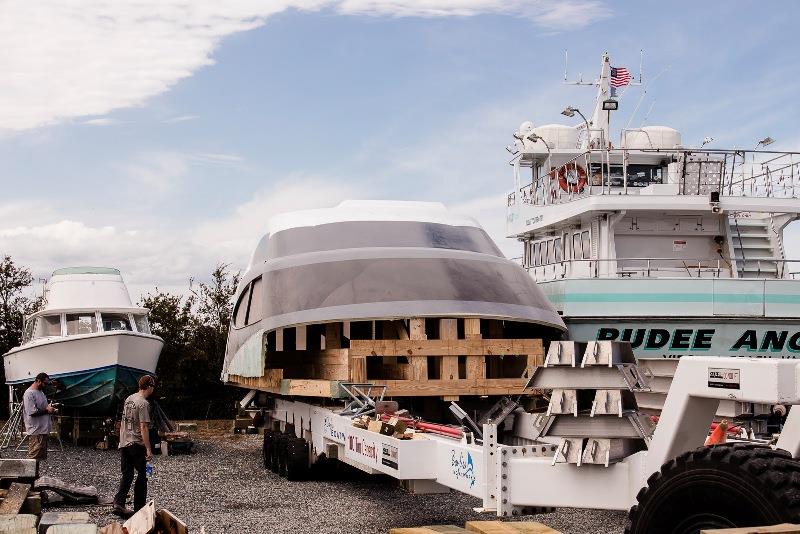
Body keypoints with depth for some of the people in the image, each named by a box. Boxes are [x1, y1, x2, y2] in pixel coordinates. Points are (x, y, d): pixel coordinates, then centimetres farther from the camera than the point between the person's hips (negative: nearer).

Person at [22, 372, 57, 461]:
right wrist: (47, 410, -14)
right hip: (36, 432, -10)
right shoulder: (29, 393, -14)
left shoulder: (41, 392, 17)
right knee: (34, 457, -10)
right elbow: (32, 412, -21)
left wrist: (51, 409, 6)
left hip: (43, 430, 10)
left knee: (42, 457, 12)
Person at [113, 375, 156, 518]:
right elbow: (143, 428, -21)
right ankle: (139, 508, 9)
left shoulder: (129, 399, 10)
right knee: (142, 476, 5)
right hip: (137, 444, -7)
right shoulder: (143, 404, -16)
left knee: (127, 475, 8)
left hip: (124, 443, 7)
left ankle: (119, 503, -6)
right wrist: (149, 449, -20)